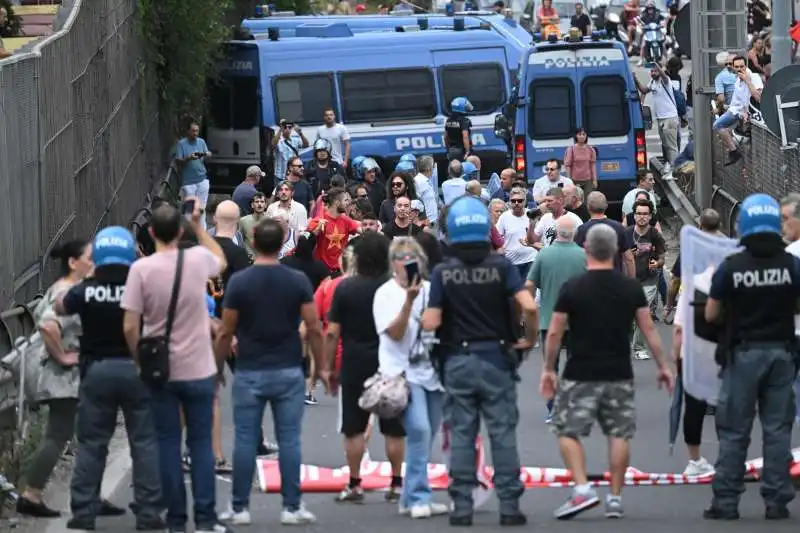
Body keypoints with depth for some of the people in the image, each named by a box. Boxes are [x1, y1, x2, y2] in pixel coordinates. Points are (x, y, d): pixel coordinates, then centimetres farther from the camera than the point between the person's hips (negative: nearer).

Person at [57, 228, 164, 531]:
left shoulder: (86, 291, -5)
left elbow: (60, 309, 13)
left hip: (97, 370, 1)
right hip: (136, 369, -1)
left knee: (90, 443, 9)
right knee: (145, 443, 5)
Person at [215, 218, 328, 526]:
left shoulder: (239, 282, -6)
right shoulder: (297, 281, -3)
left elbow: (226, 332, -3)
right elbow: (314, 328, -3)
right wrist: (322, 366, 8)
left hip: (250, 373, -1)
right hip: (288, 372, 1)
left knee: (245, 441, 4)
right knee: (289, 440, 4)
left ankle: (240, 508, 7)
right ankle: (291, 507, 4)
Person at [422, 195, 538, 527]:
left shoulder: (443, 272, -4)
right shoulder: (501, 266, -6)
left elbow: (430, 323, -9)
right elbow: (529, 306, -17)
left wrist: (424, 314, 13)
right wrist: (530, 338, -1)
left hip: (457, 361, 1)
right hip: (495, 359, -1)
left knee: (461, 436, 6)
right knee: (503, 435, 3)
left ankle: (462, 506, 6)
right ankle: (509, 506, 2)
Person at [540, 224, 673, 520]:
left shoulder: (572, 288, -7)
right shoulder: (631, 288, 1)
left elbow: (555, 333, -4)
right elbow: (649, 329, 4)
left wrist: (548, 369, 8)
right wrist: (663, 366, 13)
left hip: (580, 376, -3)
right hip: (619, 374, 3)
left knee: (568, 431, 5)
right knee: (619, 434, 10)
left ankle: (582, 488, -11)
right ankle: (615, 498, 10)